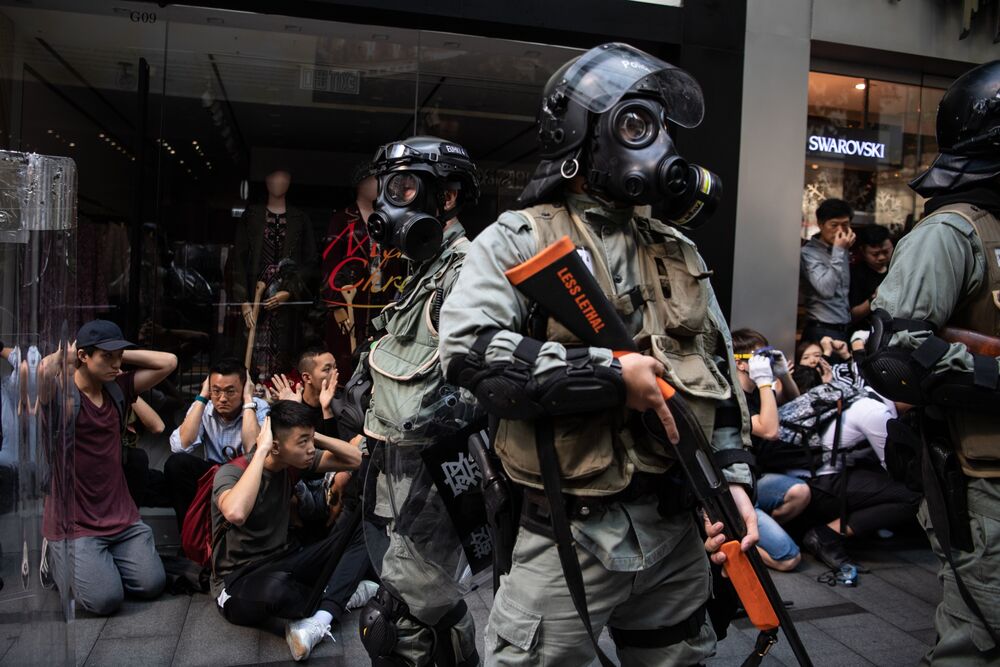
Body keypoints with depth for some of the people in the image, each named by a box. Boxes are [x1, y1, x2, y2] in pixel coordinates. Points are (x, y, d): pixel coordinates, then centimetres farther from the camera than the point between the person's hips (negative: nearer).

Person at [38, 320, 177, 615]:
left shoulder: (118, 388, 5)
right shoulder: (59, 394, -13)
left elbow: (168, 362, 6)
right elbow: (39, 371, -36)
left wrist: (121, 354, 0)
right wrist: (65, 355, -15)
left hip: (121, 517, 6)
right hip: (74, 523, -5)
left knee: (152, 584, -4)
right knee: (105, 599, -15)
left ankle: (99, 562, 25)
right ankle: (58, 558, 15)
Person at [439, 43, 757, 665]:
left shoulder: (678, 252, 11)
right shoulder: (520, 239, -6)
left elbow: (721, 373, 14)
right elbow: (470, 348, -22)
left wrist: (734, 475, 3)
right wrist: (610, 373, -21)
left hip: (679, 531, 6)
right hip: (571, 535, -5)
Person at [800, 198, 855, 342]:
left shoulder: (843, 250, 12)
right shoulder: (809, 253, -10)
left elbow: (845, 291, 17)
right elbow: (826, 289, -22)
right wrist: (838, 252, -19)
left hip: (846, 328, 7)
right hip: (823, 330, -7)